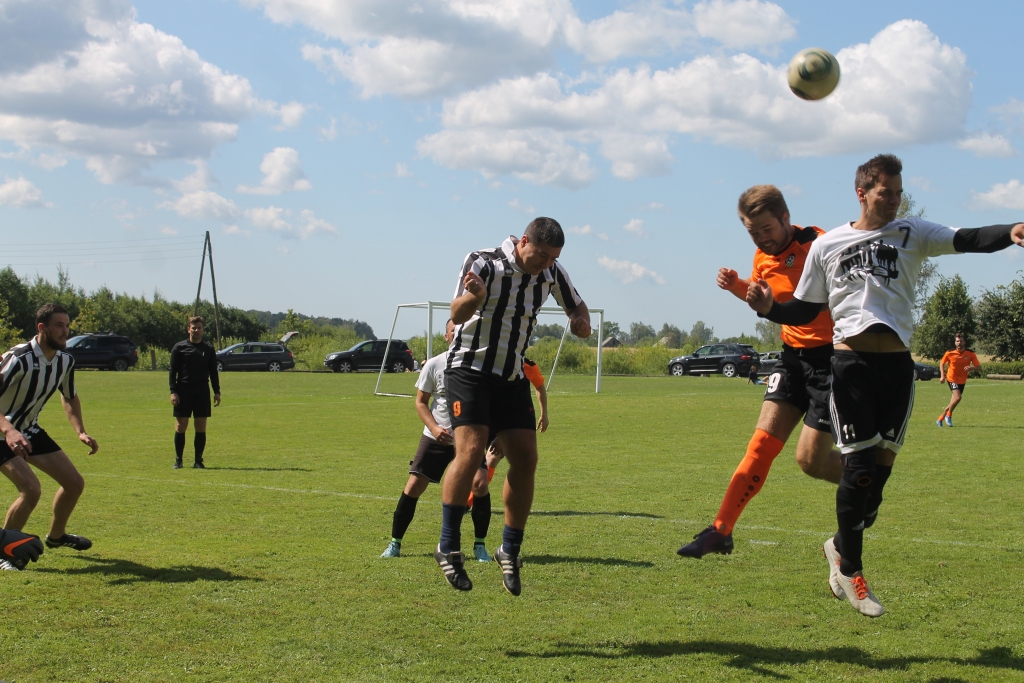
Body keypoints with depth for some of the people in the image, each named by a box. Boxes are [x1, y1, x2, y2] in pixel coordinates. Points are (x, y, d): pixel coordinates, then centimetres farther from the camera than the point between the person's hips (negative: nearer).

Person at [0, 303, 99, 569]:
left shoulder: (65, 361, -4)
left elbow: (70, 397, 15)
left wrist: (80, 432, 2)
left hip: (30, 430, 8)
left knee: (75, 483, 8)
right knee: (31, 489, -26)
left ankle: (56, 536, 34)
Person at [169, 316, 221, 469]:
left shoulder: (209, 349, 11)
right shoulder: (179, 347, 3)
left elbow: (213, 372, 14)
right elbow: (173, 371, 0)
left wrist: (217, 392, 7)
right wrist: (173, 391, -9)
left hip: (203, 392, 2)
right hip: (183, 392, -2)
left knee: (201, 427, 1)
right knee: (181, 426, -2)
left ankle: (198, 460, 7)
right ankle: (178, 460, 6)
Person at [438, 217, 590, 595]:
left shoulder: (551, 273, 0)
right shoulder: (484, 263, -17)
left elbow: (577, 306, 17)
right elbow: (457, 314, -29)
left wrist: (581, 321, -8)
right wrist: (474, 296, -52)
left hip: (513, 377, 6)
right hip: (470, 369, -6)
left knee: (526, 459, -4)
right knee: (471, 450, -21)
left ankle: (510, 550, 10)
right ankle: (448, 547, -13)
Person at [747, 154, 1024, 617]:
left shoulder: (911, 234, 10)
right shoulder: (826, 245, 11)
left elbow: (967, 240, -7)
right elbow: (805, 311, 16)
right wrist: (769, 308, -4)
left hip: (896, 362, 2)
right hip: (850, 361, -2)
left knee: (883, 464, 3)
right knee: (860, 466, -7)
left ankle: (842, 547, 27)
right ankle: (850, 570, 8)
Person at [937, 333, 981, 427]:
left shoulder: (970, 354, -9)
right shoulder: (949, 353, -11)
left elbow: (979, 366, -10)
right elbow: (942, 363, 5)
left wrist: (971, 367, -31)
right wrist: (942, 375, -6)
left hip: (962, 381, 3)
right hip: (952, 378, -3)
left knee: (953, 402, 8)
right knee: (958, 397, -24)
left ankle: (940, 419, 26)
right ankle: (948, 416, -2)